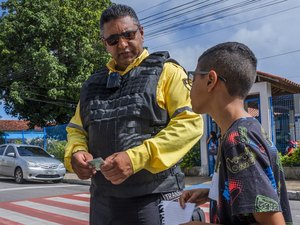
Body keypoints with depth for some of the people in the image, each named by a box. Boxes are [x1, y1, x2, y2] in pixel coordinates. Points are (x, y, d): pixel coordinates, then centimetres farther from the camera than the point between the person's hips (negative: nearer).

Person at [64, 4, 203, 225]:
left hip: (152, 199, -5)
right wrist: (76, 152, -5)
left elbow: (190, 123, -12)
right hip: (102, 199, 5)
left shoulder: (166, 71, -1)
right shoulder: (94, 84, 15)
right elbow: (77, 129, 19)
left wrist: (136, 159, -22)